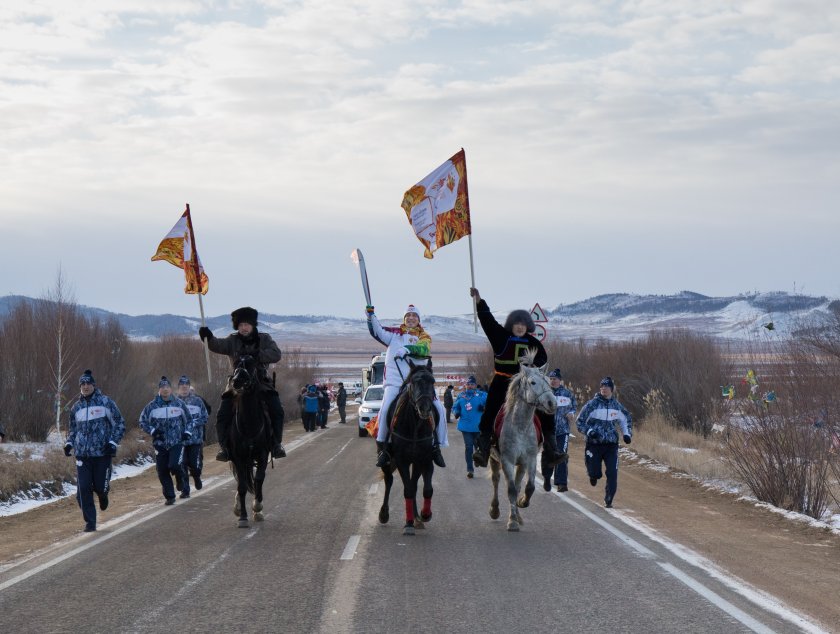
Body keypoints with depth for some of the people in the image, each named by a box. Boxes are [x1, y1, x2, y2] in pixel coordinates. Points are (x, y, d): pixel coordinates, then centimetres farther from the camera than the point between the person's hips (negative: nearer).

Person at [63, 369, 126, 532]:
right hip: (82, 454, 3)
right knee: (83, 490, -6)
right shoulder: (76, 407, 13)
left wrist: (113, 442, -9)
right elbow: (72, 428, 26)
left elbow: (119, 424, 2)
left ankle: (103, 494, 37)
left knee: (100, 486, -2)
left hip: (102, 453, -3)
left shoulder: (106, 402, -1)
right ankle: (90, 523, 4)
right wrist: (69, 443, 8)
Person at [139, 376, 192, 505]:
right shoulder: (152, 405, 0)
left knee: (175, 465, -21)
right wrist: (153, 431, -7)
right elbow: (143, 421, 7)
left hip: (177, 442, -1)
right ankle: (169, 497, 17)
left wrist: (187, 432, 4)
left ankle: (179, 477, 16)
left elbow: (188, 419, 18)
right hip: (160, 444, 1)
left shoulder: (179, 404, 3)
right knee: (162, 472, 2)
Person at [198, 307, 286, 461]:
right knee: (223, 414, -15)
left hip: (261, 382, -1)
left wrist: (256, 355, -28)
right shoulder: (233, 341, 3)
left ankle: (276, 444, -4)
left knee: (277, 410, -19)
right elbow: (219, 346, -17)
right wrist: (209, 338, -40)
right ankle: (224, 446, -2)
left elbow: (276, 354, -13)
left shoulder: (264, 339, 3)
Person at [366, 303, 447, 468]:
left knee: (439, 409, -7)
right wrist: (371, 316, -16)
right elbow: (377, 332, 0)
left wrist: (408, 349, -30)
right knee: (385, 409, -22)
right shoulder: (395, 333, 13)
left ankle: (437, 445, 7)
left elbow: (424, 349, -12)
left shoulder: (424, 337, 11)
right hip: (395, 382, -1)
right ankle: (381, 446, -9)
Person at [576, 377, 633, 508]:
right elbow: (579, 422, -2)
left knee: (612, 473, -8)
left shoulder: (616, 406, 7)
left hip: (611, 444, 3)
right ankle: (594, 475, 34)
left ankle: (608, 500, 3)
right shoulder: (593, 404, -5)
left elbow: (626, 419, 26)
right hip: (594, 443, -3)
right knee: (594, 473, -5)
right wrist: (589, 431, -18)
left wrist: (627, 434, 12)